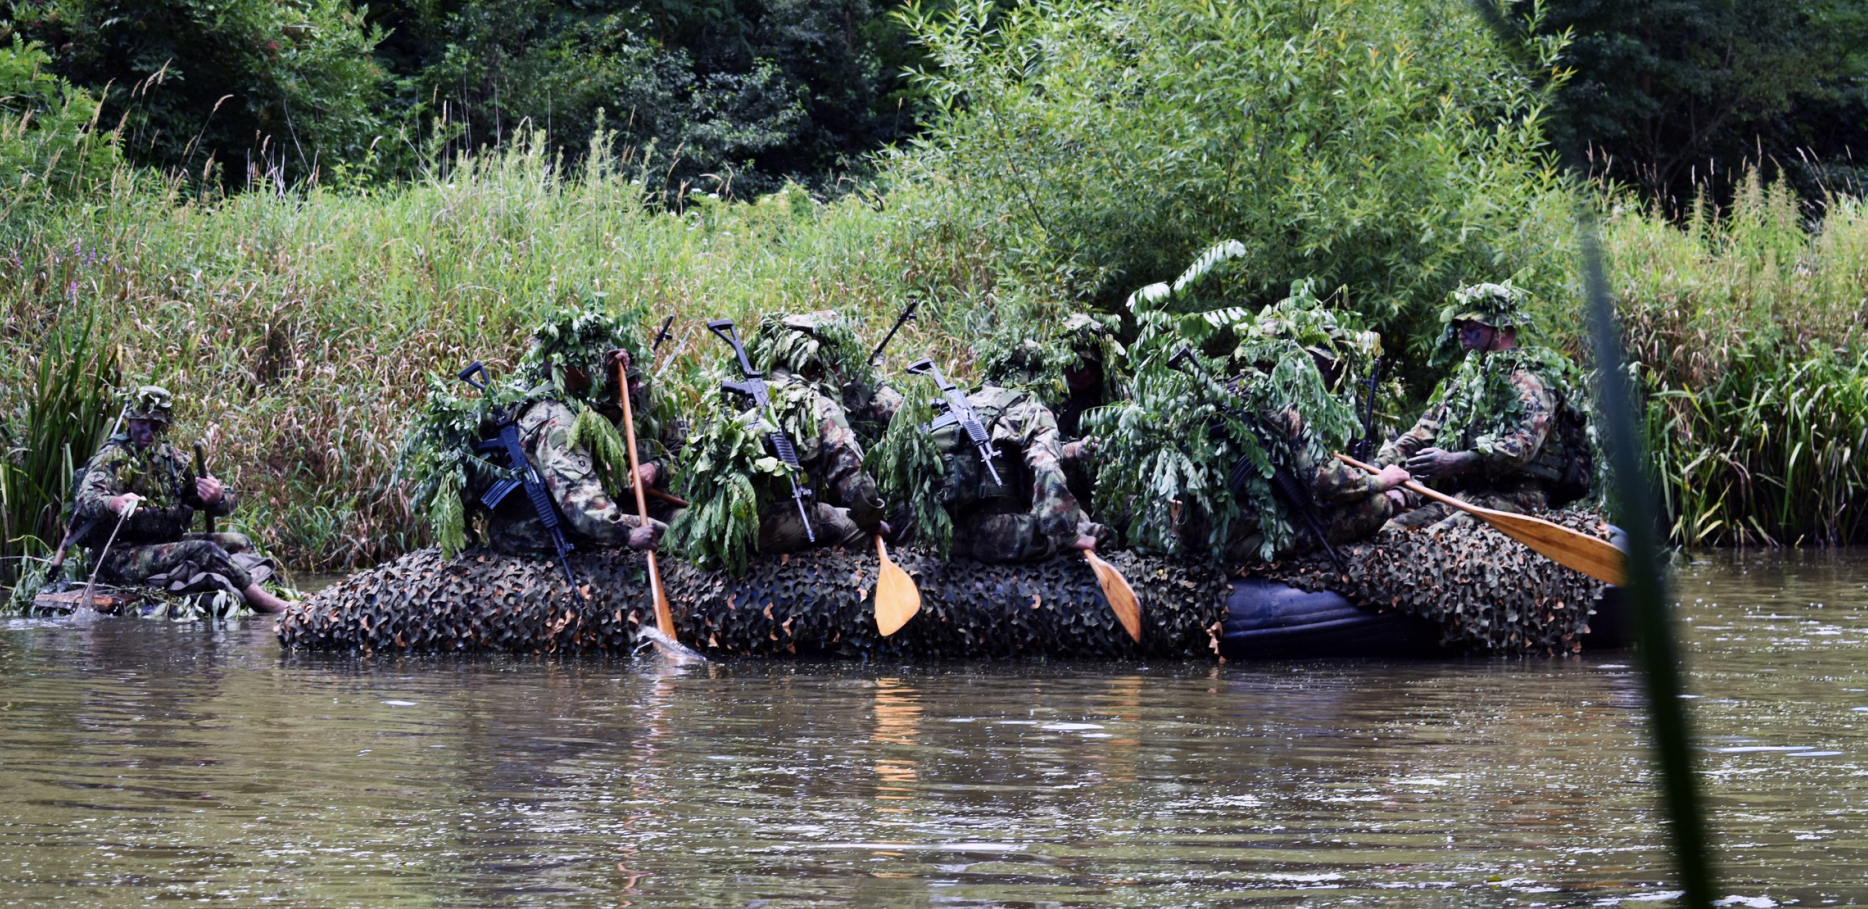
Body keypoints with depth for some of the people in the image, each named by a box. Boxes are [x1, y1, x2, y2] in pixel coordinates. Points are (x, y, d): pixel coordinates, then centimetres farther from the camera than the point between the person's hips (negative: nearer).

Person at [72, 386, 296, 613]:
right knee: (205, 552, -25)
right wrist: (113, 503, -50)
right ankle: (271, 605, -22)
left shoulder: (170, 458, 13)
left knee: (239, 543, -1)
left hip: (162, 546, 8)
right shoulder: (113, 457, -6)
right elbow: (86, 498, -26)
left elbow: (228, 503, 13)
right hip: (120, 558, -8)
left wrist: (217, 498, -14)